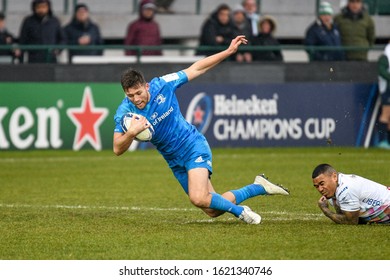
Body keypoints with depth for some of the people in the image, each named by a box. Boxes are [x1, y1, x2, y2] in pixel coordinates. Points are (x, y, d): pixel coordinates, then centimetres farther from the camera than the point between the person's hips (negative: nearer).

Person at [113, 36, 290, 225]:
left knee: (199, 199, -26)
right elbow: (117, 149, -20)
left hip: (193, 145, -4)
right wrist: (131, 133, -41)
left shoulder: (162, 85, -17)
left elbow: (196, 69, -4)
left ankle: (240, 211, 1)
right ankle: (259, 187, 26)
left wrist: (229, 51, -6)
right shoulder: (124, 112, -15)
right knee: (212, 210, 5)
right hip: (175, 162, 4)